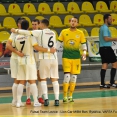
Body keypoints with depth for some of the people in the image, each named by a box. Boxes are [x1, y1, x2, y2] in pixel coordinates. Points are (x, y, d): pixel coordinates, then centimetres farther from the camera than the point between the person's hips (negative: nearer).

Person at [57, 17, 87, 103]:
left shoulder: (80, 33, 2)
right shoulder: (64, 32, 1)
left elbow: (84, 45, 5)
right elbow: (59, 43, 6)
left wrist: (84, 52, -13)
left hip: (76, 57, 2)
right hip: (66, 57, -2)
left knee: (74, 77, 4)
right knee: (67, 76, -10)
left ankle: (70, 96, 18)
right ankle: (65, 96, -2)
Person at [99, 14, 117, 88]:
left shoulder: (103, 28, 18)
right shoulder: (105, 28, -13)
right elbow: (106, 38, -24)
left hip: (102, 48, 10)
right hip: (106, 48, -10)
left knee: (104, 65, 7)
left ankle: (102, 83, 4)